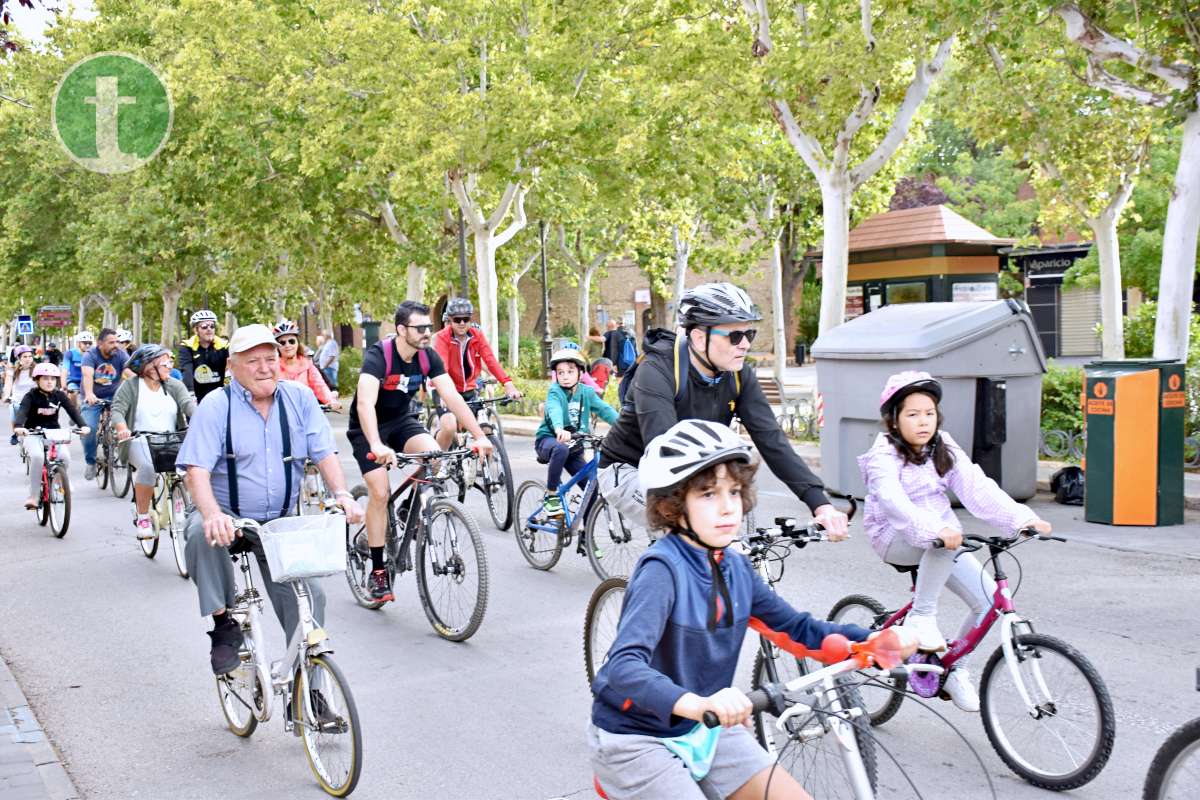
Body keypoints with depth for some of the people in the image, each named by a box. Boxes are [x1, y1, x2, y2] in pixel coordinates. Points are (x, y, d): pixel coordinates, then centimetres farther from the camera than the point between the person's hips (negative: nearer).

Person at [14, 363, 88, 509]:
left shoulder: (60, 395, 1)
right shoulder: (31, 396, -8)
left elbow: (73, 410, -10)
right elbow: (22, 411, -24)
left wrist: (83, 425, -29)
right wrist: (18, 426, -46)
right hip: (33, 434, -2)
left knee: (65, 457, -24)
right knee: (37, 456, -32)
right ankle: (33, 496, -21)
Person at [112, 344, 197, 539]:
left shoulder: (174, 386, 12)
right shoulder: (130, 386, 4)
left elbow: (188, 404, -5)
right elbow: (117, 410, -7)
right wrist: (122, 429, -31)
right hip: (140, 441, -3)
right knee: (148, 467, -36)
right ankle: (142, 517, -19)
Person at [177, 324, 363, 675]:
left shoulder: (300, 399, 0)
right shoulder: (216, 406, -9)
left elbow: (325, 453, -4)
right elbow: (197, 471, -18)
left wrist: (342, 494, -24)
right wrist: (213, 514, -38)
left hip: (281, 521, 3)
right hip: (226, 514, -3)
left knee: (309, 597, -8)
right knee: (202, 533, -36)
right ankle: (223, 624, -20)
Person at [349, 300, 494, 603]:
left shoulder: (428, 357, -13)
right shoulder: (378, 355, -29)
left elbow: (453, 397, -18)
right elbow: (365, 402, -43)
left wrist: (480, 436, -28)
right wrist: (377, 446, -58)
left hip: (402, 420, 4)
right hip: (368, 428, -4)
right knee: (380, 493, -15)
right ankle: (378, 572, -3)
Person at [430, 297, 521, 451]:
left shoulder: (477, 335, -5)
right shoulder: (442, 337, -16)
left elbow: (491, 360, -17)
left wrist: (508, 384, -32)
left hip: (469, 390, 4)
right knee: (449, 427, -24)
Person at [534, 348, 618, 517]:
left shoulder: (586, 392, -1)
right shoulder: (555, 391, -13)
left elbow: (604, 409, -13)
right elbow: (554, 410, -34)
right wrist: (559, 429, -56)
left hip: (574, 446, 5)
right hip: (548, 439, -5)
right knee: (561, 448, -39)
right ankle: (551, 496, -24)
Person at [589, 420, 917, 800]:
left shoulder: (735, 567, -2)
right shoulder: (663, 569, -24)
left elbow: (797, 626, 7)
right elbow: (625, 666, -36)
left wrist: (872, 640, -8)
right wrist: (695, 704, -53)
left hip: (705, 730, 7)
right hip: (636, 738, -7)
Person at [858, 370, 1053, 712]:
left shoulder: (944, 450, 2)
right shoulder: (884, 456, -16)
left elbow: (977, 488, -10)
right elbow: (893, 500, -35)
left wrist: (1022, 518, -25)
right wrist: (934, 529, -52)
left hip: (941, 538, 6)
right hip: (896, 539, -6)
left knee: (989, 600, -9)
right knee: (941, 545, -38)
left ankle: (954, 671, 11)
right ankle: (921, 616, -19)